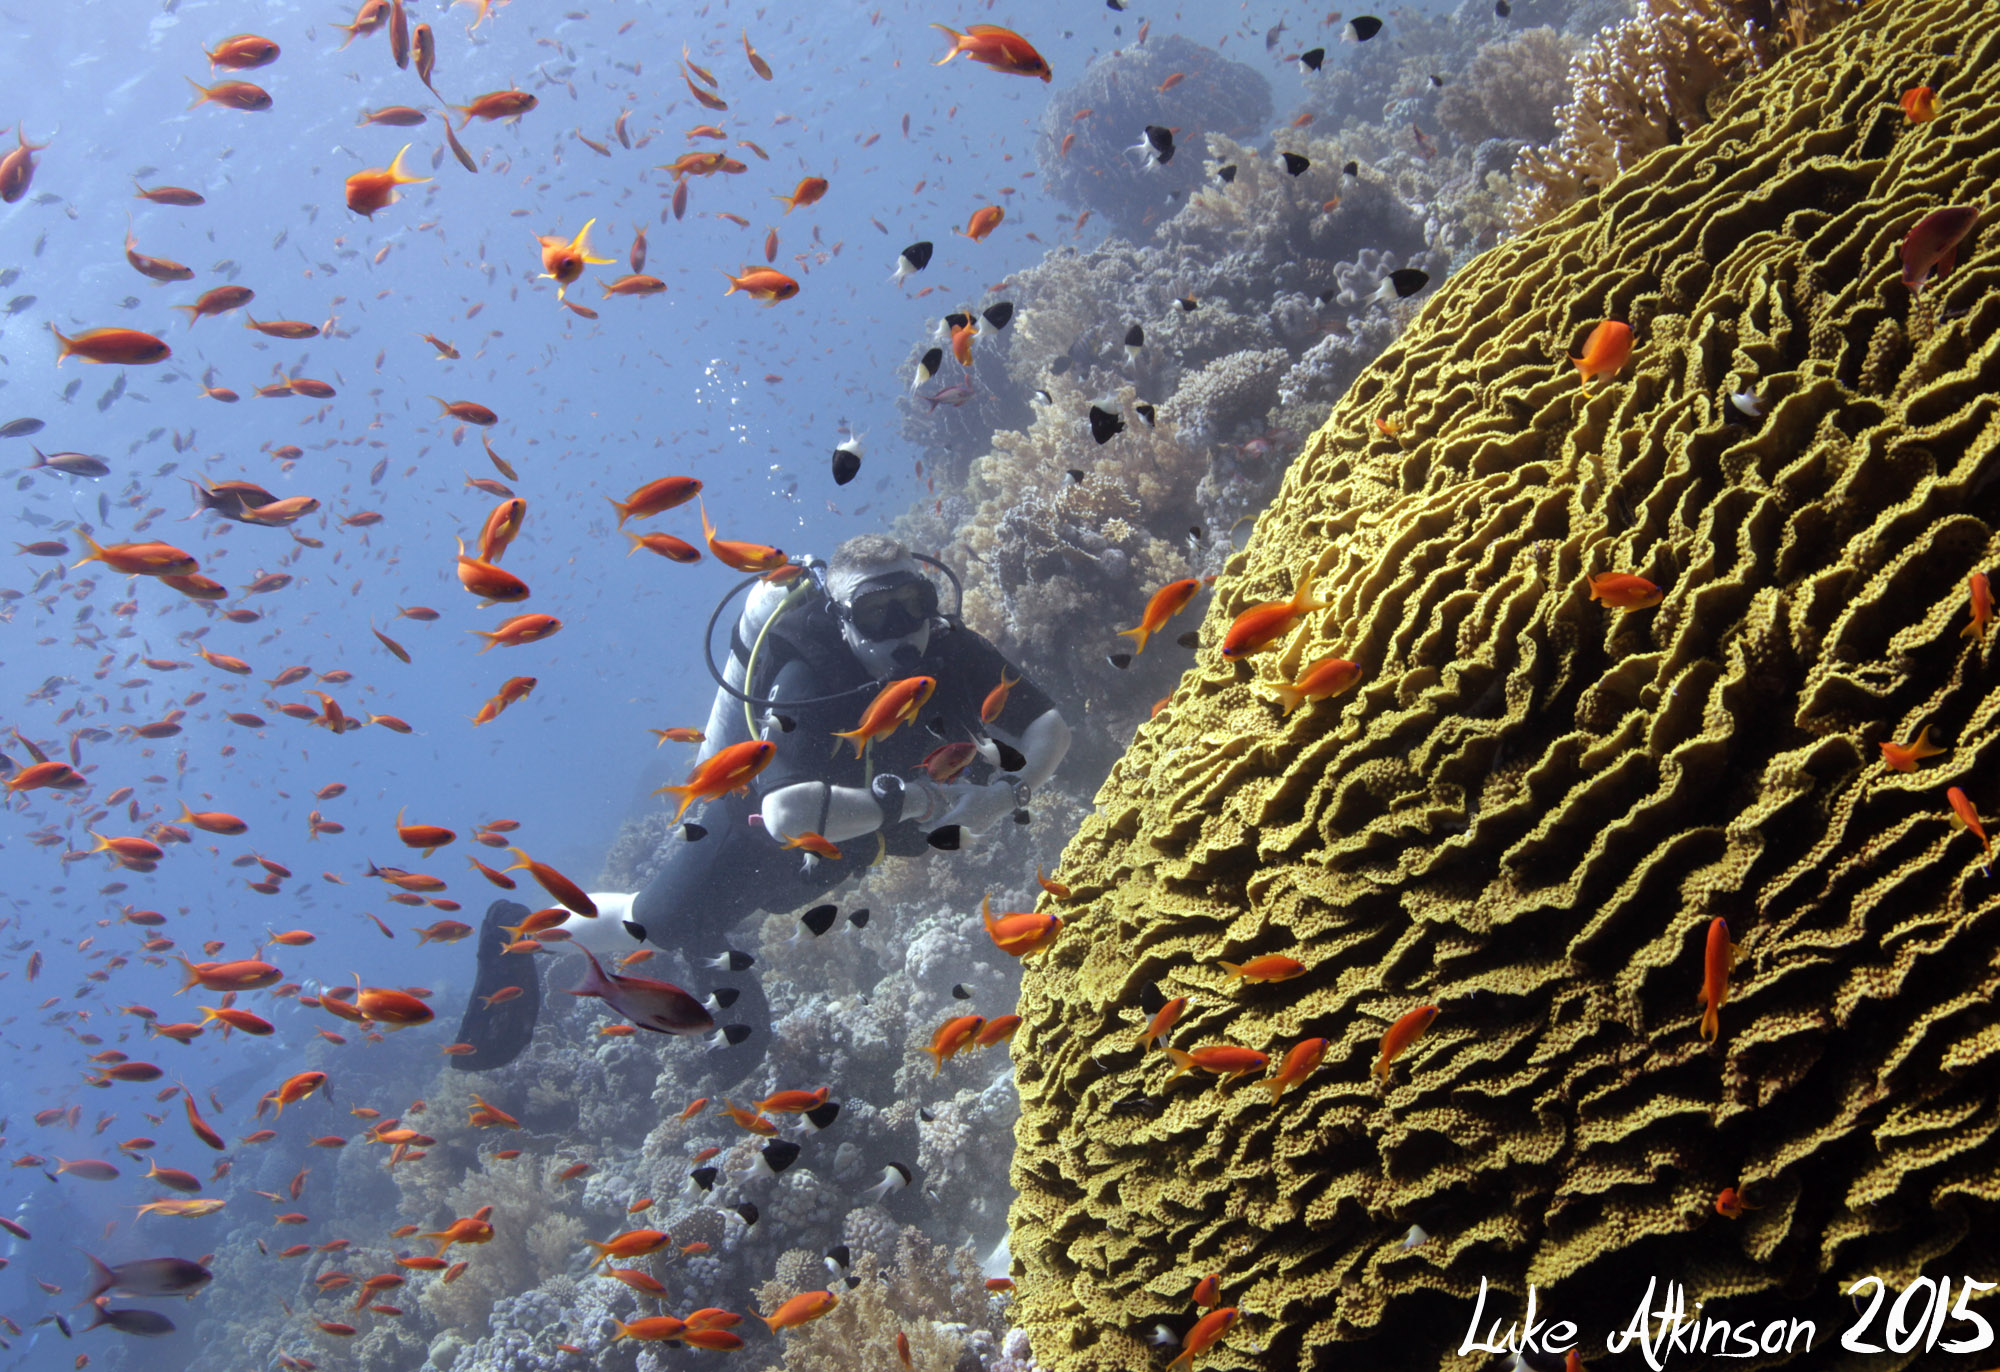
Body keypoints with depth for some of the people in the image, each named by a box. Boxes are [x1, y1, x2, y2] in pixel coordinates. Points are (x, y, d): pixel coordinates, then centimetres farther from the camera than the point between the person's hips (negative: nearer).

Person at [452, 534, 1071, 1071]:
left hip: (833, 846, 5)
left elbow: (1051, 728, -18)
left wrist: (1009, 789, -38)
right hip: (752, 824, -5)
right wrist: (921, 800, -52)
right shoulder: (810, 678, -40)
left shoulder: (952, 651, -25)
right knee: (661, 924, 8)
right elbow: (788, 814, -53)